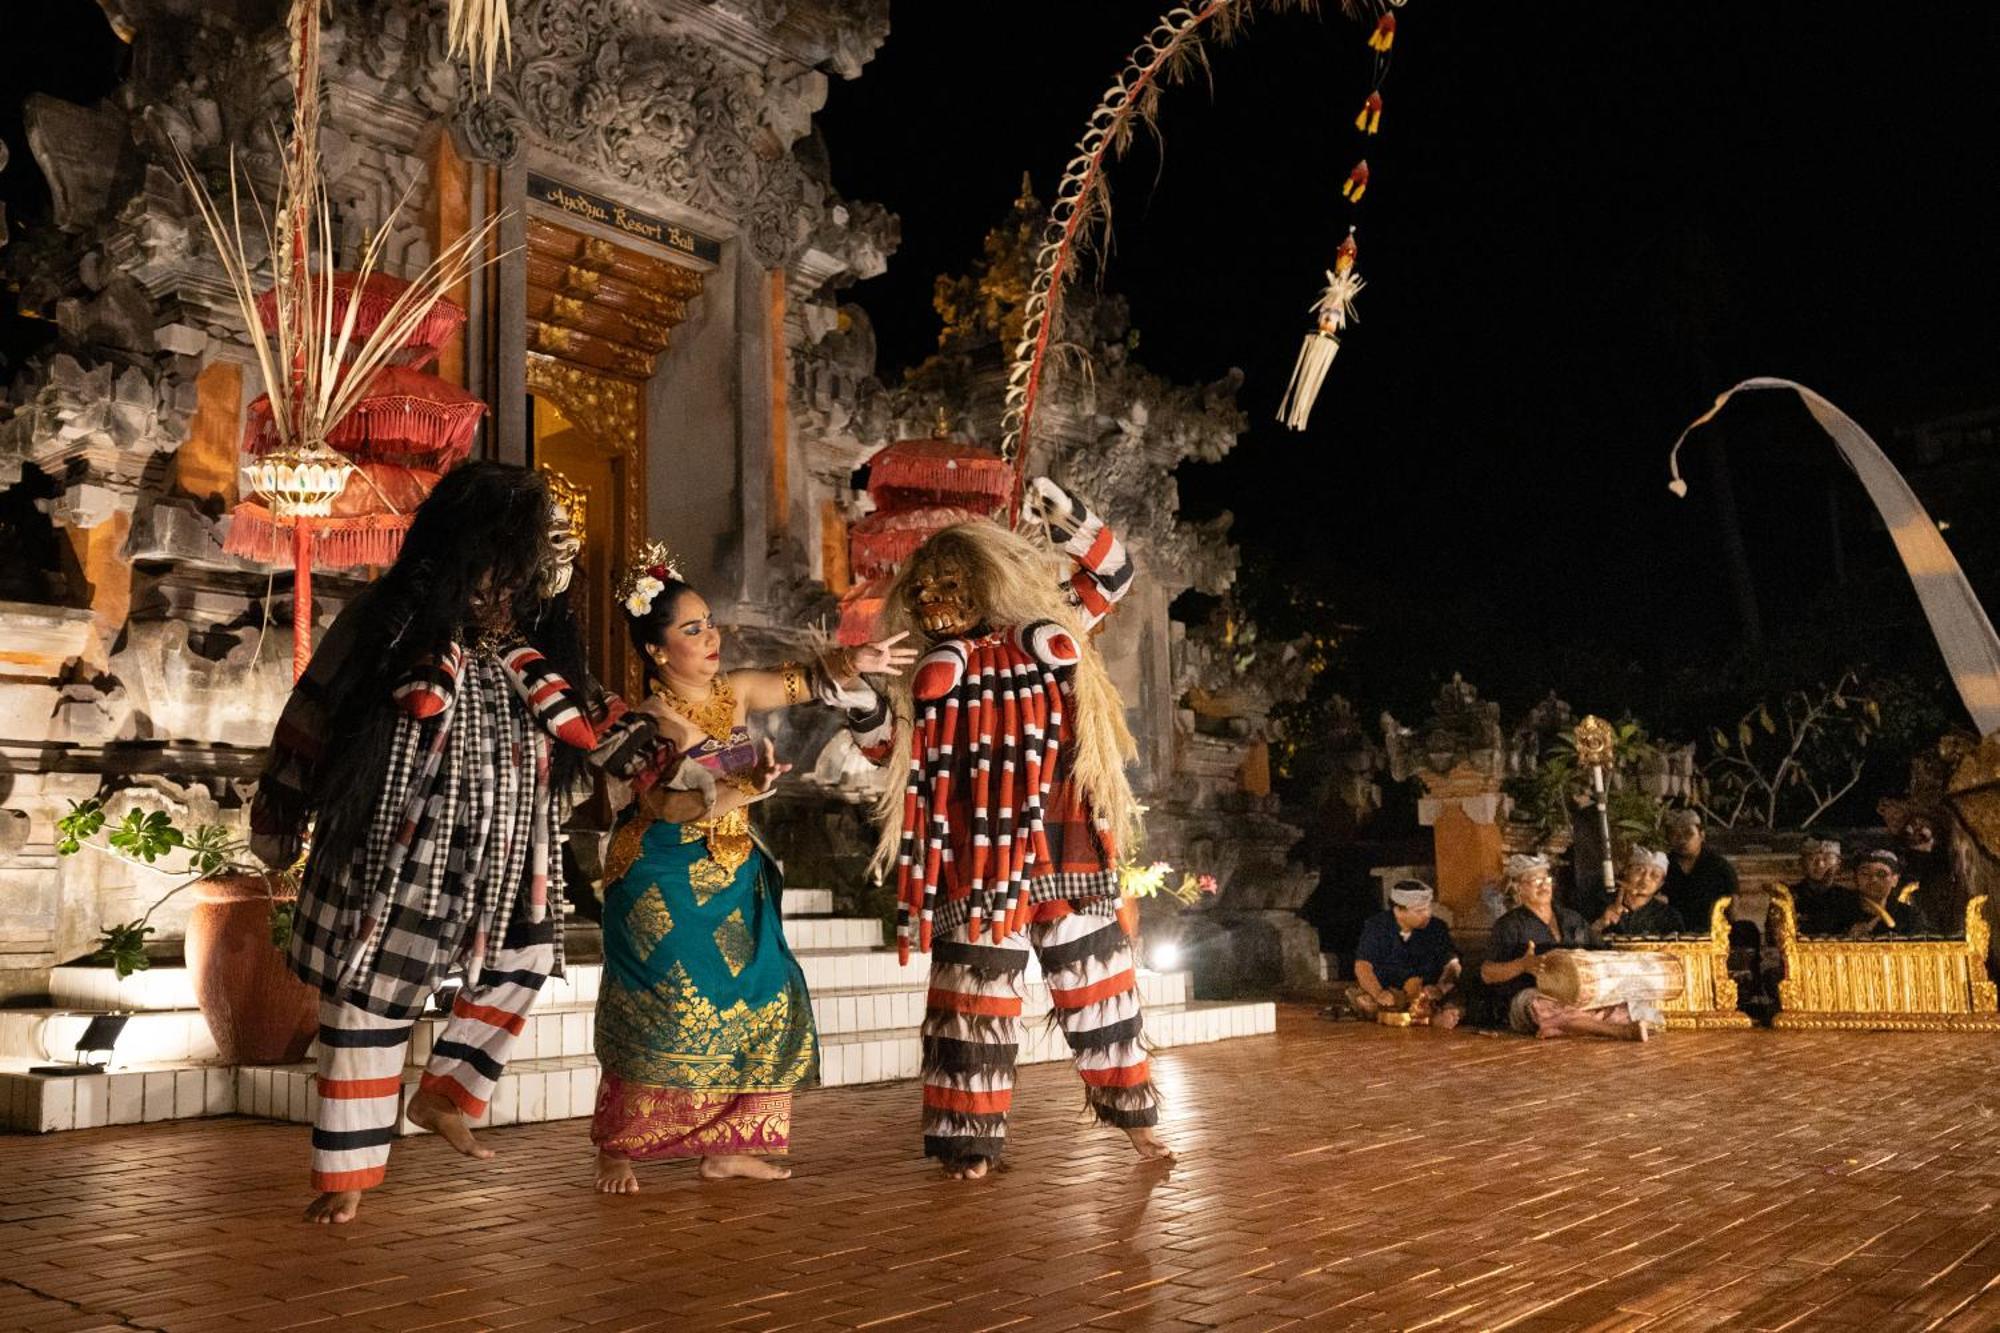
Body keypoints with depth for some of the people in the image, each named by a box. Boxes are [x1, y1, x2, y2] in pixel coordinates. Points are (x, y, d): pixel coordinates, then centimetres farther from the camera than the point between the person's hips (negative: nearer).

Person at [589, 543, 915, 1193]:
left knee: (759, 1003, 5)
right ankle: (617, 1151, 10)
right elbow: (662, 803, -27)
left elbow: (803, 682, 10)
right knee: (663, 1010, -6)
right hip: (665, 888, -7)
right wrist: (744, 790, -37)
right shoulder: (650, 720, -17)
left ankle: (725, 1146, 17)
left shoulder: (733, 692, 2)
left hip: (732, 881, 7)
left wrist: (854, 662, -9)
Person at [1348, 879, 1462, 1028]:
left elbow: (1452, 965, -6)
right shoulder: (1377, 927, -7)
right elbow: (1363, 966, -13)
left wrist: (1440, 989, -28)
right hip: (1387, 992, 0)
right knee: (1360, 998, -33)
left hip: (1427, 994, 0)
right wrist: (1379, 993, -33)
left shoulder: (1437, 928, -3)